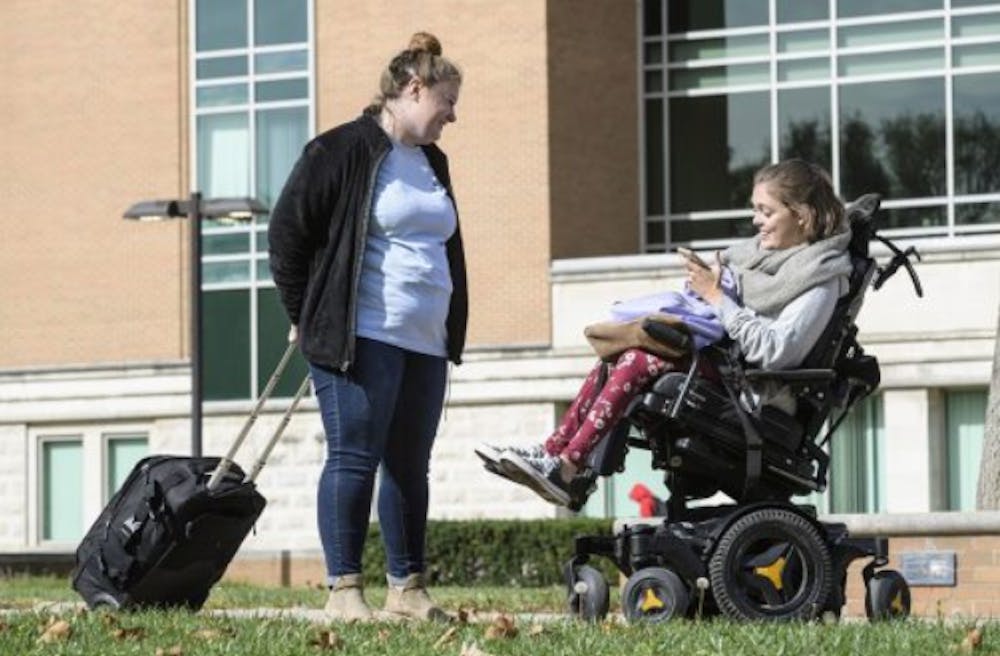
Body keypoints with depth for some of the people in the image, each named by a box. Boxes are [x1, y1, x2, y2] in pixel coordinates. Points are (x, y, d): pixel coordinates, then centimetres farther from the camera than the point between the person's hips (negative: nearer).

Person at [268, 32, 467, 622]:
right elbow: (288, 231, -6)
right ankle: (344, 590, -7)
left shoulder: (432, 164, 18)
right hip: (361, 339, -8)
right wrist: (306, 316, -2)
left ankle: (408, 589, 15)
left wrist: (451, 331, 19)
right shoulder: (342, 152, -7)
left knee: (410, 465, 10)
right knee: (354, 459, -9)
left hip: (426, 345, 8)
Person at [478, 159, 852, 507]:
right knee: (623, 358, -11)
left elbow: (775, 351, -21)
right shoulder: (761, 252, 19)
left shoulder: (821, 280, -8)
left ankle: (564, 469, -29)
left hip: (755, 396, -9)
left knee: (639, 360, -25)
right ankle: (552, 454, -18)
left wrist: (718, 298, -18)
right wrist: (708, 284, 3)